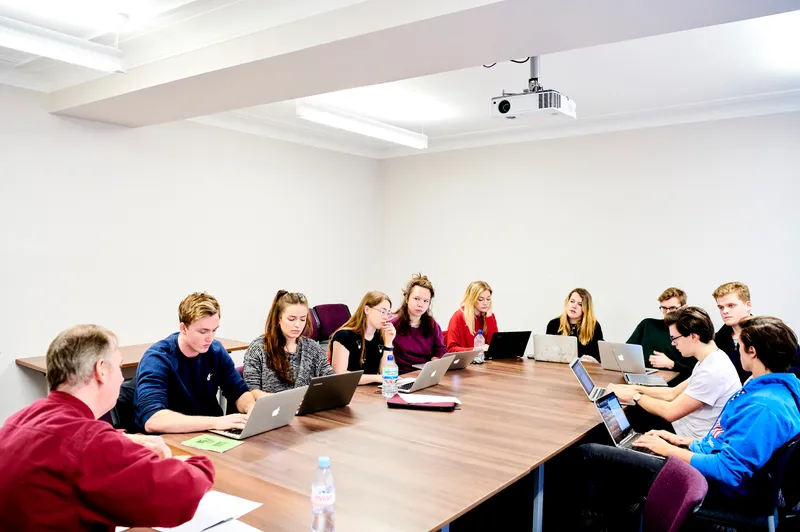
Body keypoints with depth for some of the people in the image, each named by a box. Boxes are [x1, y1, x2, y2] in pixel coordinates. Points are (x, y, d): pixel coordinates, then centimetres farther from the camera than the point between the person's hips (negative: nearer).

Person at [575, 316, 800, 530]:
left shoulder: (765, 407, -28)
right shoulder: (764, 389, 6)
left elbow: (727, 471, -29)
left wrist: (669, 450, -17)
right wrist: (683, 441, 12)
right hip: (704, 466, 11)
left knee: (588, 452, -11)